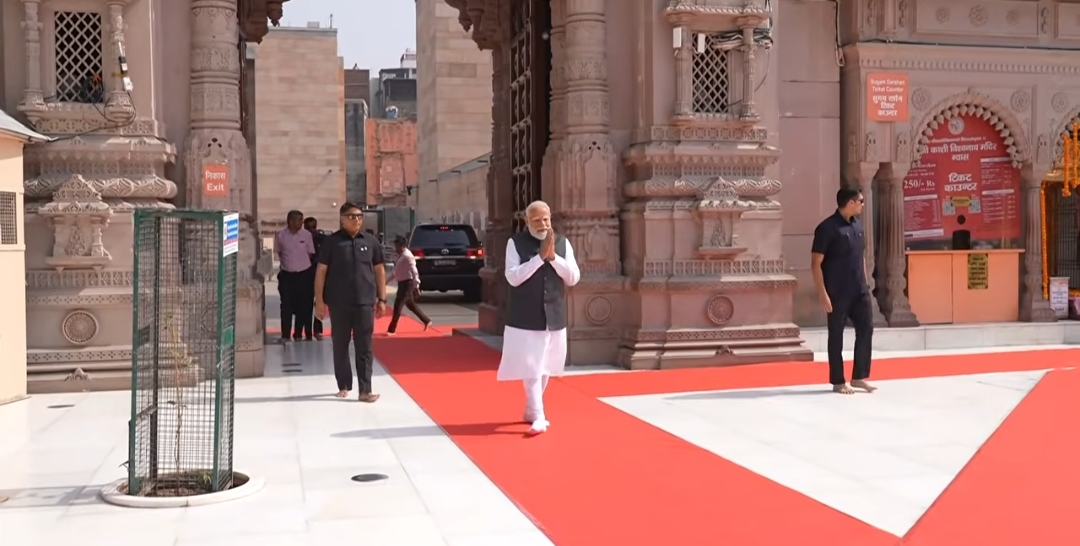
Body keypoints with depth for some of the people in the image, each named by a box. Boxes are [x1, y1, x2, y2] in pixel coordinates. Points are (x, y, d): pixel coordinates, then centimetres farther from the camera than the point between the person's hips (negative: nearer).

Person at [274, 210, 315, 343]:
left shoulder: (306, 235, -5)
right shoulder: (280, 235, -5)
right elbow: (278, 253, 10)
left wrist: (303, 264, 8)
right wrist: (286, 264, 11)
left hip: (303, 274, 1)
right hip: (286, 275, -1)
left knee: (302, 306, 5)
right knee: (286, 306, 0)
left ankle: (298, 334, 17)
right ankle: (285, 335, 6)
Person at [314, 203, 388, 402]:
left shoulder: (370, 242, 6)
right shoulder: (332, 242, -1)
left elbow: (379, 270, 11)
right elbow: (321, 271, 0)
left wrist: (382, 299, 7)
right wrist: (319, 300, -5)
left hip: (365, 302, 1)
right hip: (339, 303, -1)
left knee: (364, 348, 0)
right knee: (340, 346, 9)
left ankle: (365, 390, 1)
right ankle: (344, 386, 21)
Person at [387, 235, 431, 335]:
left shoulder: (407, 256, -18)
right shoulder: (400, 255, 11)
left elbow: (414, 272, -21)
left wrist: (416, 287, -23)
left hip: (407, 283, -10)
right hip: (402, 283, 10)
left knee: (398, 305, -9)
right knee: (410, 304, 18)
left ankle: (392, 330, -4)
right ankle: (427, 321, 30)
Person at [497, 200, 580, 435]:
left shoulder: (562, 243, 4)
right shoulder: (516, 243, -5)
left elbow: (573, 278, -1)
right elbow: (513, 277, -14)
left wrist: (553, 256, -15)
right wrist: (540, 256, -20)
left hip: (554, 318, 4)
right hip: (525, 319, -4)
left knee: (544, 368, 14)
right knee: (530, 369, -7)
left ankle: (531, 411, 30)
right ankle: (538, 416, -1)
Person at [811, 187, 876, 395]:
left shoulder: (857, 224, 10)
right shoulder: (827, 228, -13)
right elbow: (816, 264, -13)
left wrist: (866, 283, 15)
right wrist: (823, 294, -17)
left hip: (859, 290, 7)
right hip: (838, 293, -7)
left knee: (866, 329, 7)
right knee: (836, 336, 2)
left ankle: (860, 377, 19)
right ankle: (838, 382, 12)